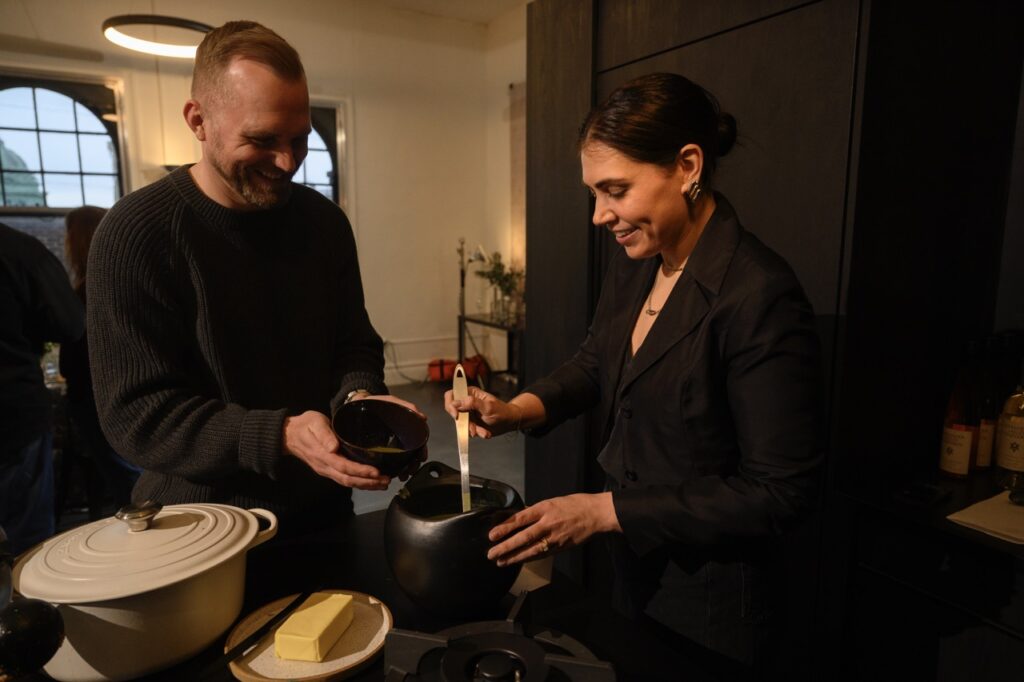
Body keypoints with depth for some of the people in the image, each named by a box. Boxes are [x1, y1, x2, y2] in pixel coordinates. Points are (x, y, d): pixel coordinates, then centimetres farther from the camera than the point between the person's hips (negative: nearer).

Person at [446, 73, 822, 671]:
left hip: (710, 597, -6)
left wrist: (606, 511, -23)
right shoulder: (633, 263, -4)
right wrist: (517, 411, -7)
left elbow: (782, 492, -24)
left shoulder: (760, 296, -27)